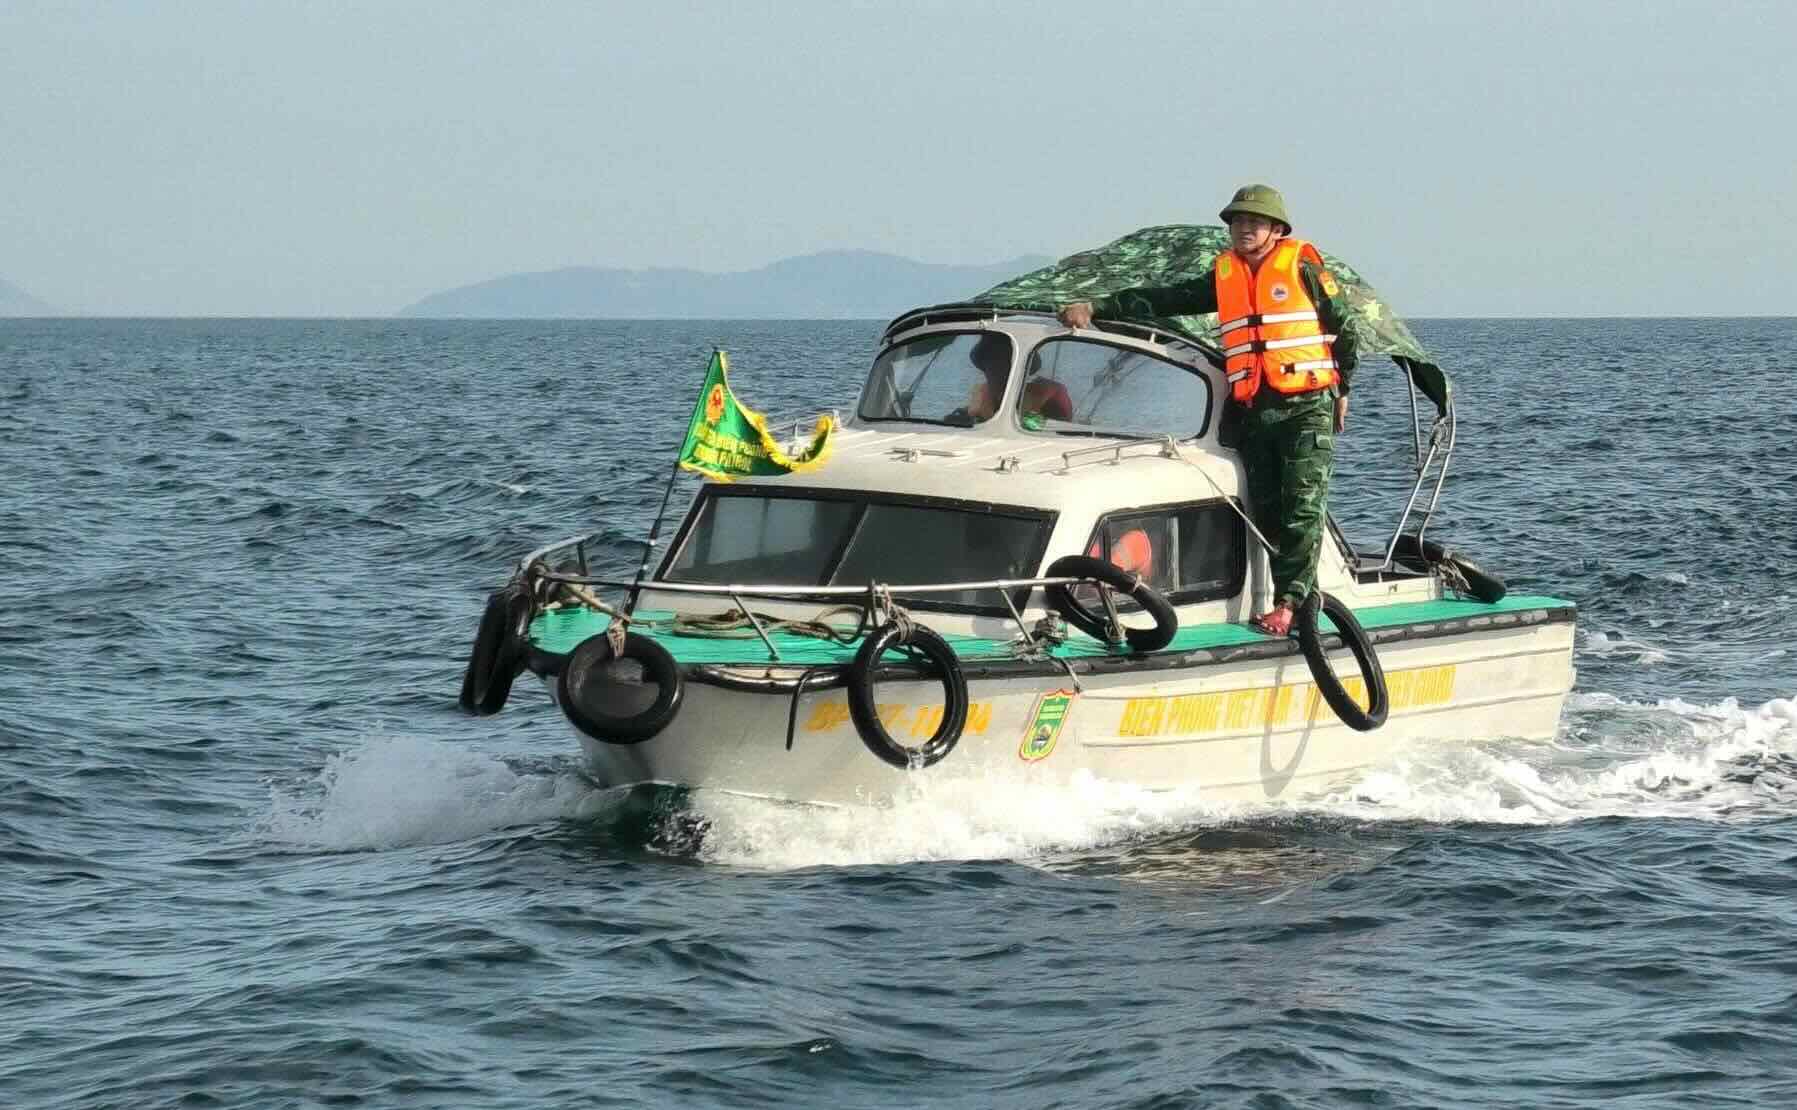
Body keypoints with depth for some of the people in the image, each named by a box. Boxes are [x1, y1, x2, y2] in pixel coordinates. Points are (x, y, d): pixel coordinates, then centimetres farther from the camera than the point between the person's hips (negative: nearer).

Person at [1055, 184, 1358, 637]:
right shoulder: (1224, 277, 14)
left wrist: (1342, 388, 9)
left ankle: (1289, 601, -16)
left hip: (1307, 408, -5)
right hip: (1254, 413, 5)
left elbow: (1341, 325, 8)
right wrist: (1096, 307, 9)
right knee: (1266, 511, 1)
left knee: (1302, 509, -12)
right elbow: (1163, 299, 15)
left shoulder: (1303, 268, 2)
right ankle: (1300, 595, 4)